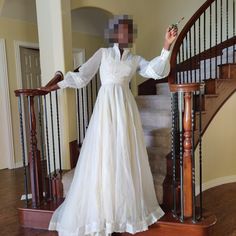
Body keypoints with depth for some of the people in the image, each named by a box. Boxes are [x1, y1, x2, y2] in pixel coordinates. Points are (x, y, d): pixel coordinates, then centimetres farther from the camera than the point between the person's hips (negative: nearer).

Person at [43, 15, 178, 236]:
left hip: (126, 106, 2)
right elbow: (81, 76, 10)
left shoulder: (136, 59, 15)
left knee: (126, 155, 4)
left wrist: (166, 46, -11)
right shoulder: (102, 53, 12)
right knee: (103, 155, -2)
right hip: (105, 105, -2)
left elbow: (155, 71, -2)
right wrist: (55, 86, 10)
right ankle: (99, 209, 12)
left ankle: (128, 207, 20)